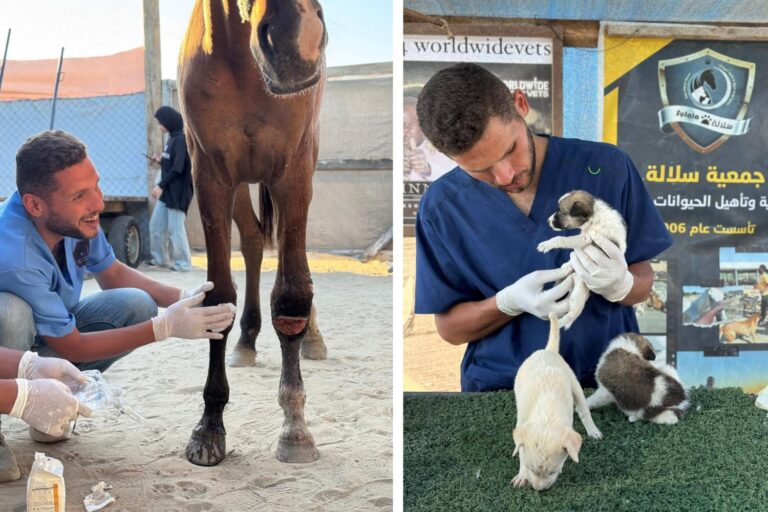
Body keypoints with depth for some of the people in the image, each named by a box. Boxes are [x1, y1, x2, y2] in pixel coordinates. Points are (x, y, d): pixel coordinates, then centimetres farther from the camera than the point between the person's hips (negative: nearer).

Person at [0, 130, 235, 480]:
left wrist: (181, 298, -16)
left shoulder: (77, 218, -20)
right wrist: (166, 327, -29)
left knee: (137, 305, -14)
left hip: (48, 332, 7)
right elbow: (73, 348, -27)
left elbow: (113, 274, 0)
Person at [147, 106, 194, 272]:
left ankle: (182, 263, 5)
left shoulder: (181, 140, -15)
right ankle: (158, 258, 22)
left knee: (175, 228, -5)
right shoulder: (172, 139, 13)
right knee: (156, 225, 11)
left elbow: (178, 168, -20)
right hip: (167, 190, 9)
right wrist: (160, 161, 3)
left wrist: (160, 185, -19)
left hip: (178, 192, -9)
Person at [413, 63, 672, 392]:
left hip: (607, 373, 2)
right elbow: (448, 327, 2)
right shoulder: (441, 207, -5)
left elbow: (644, 282, 3)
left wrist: (620, 285, -20)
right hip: (501, 383, -1)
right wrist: (511, 301, -17)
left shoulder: (606, 167, -5)